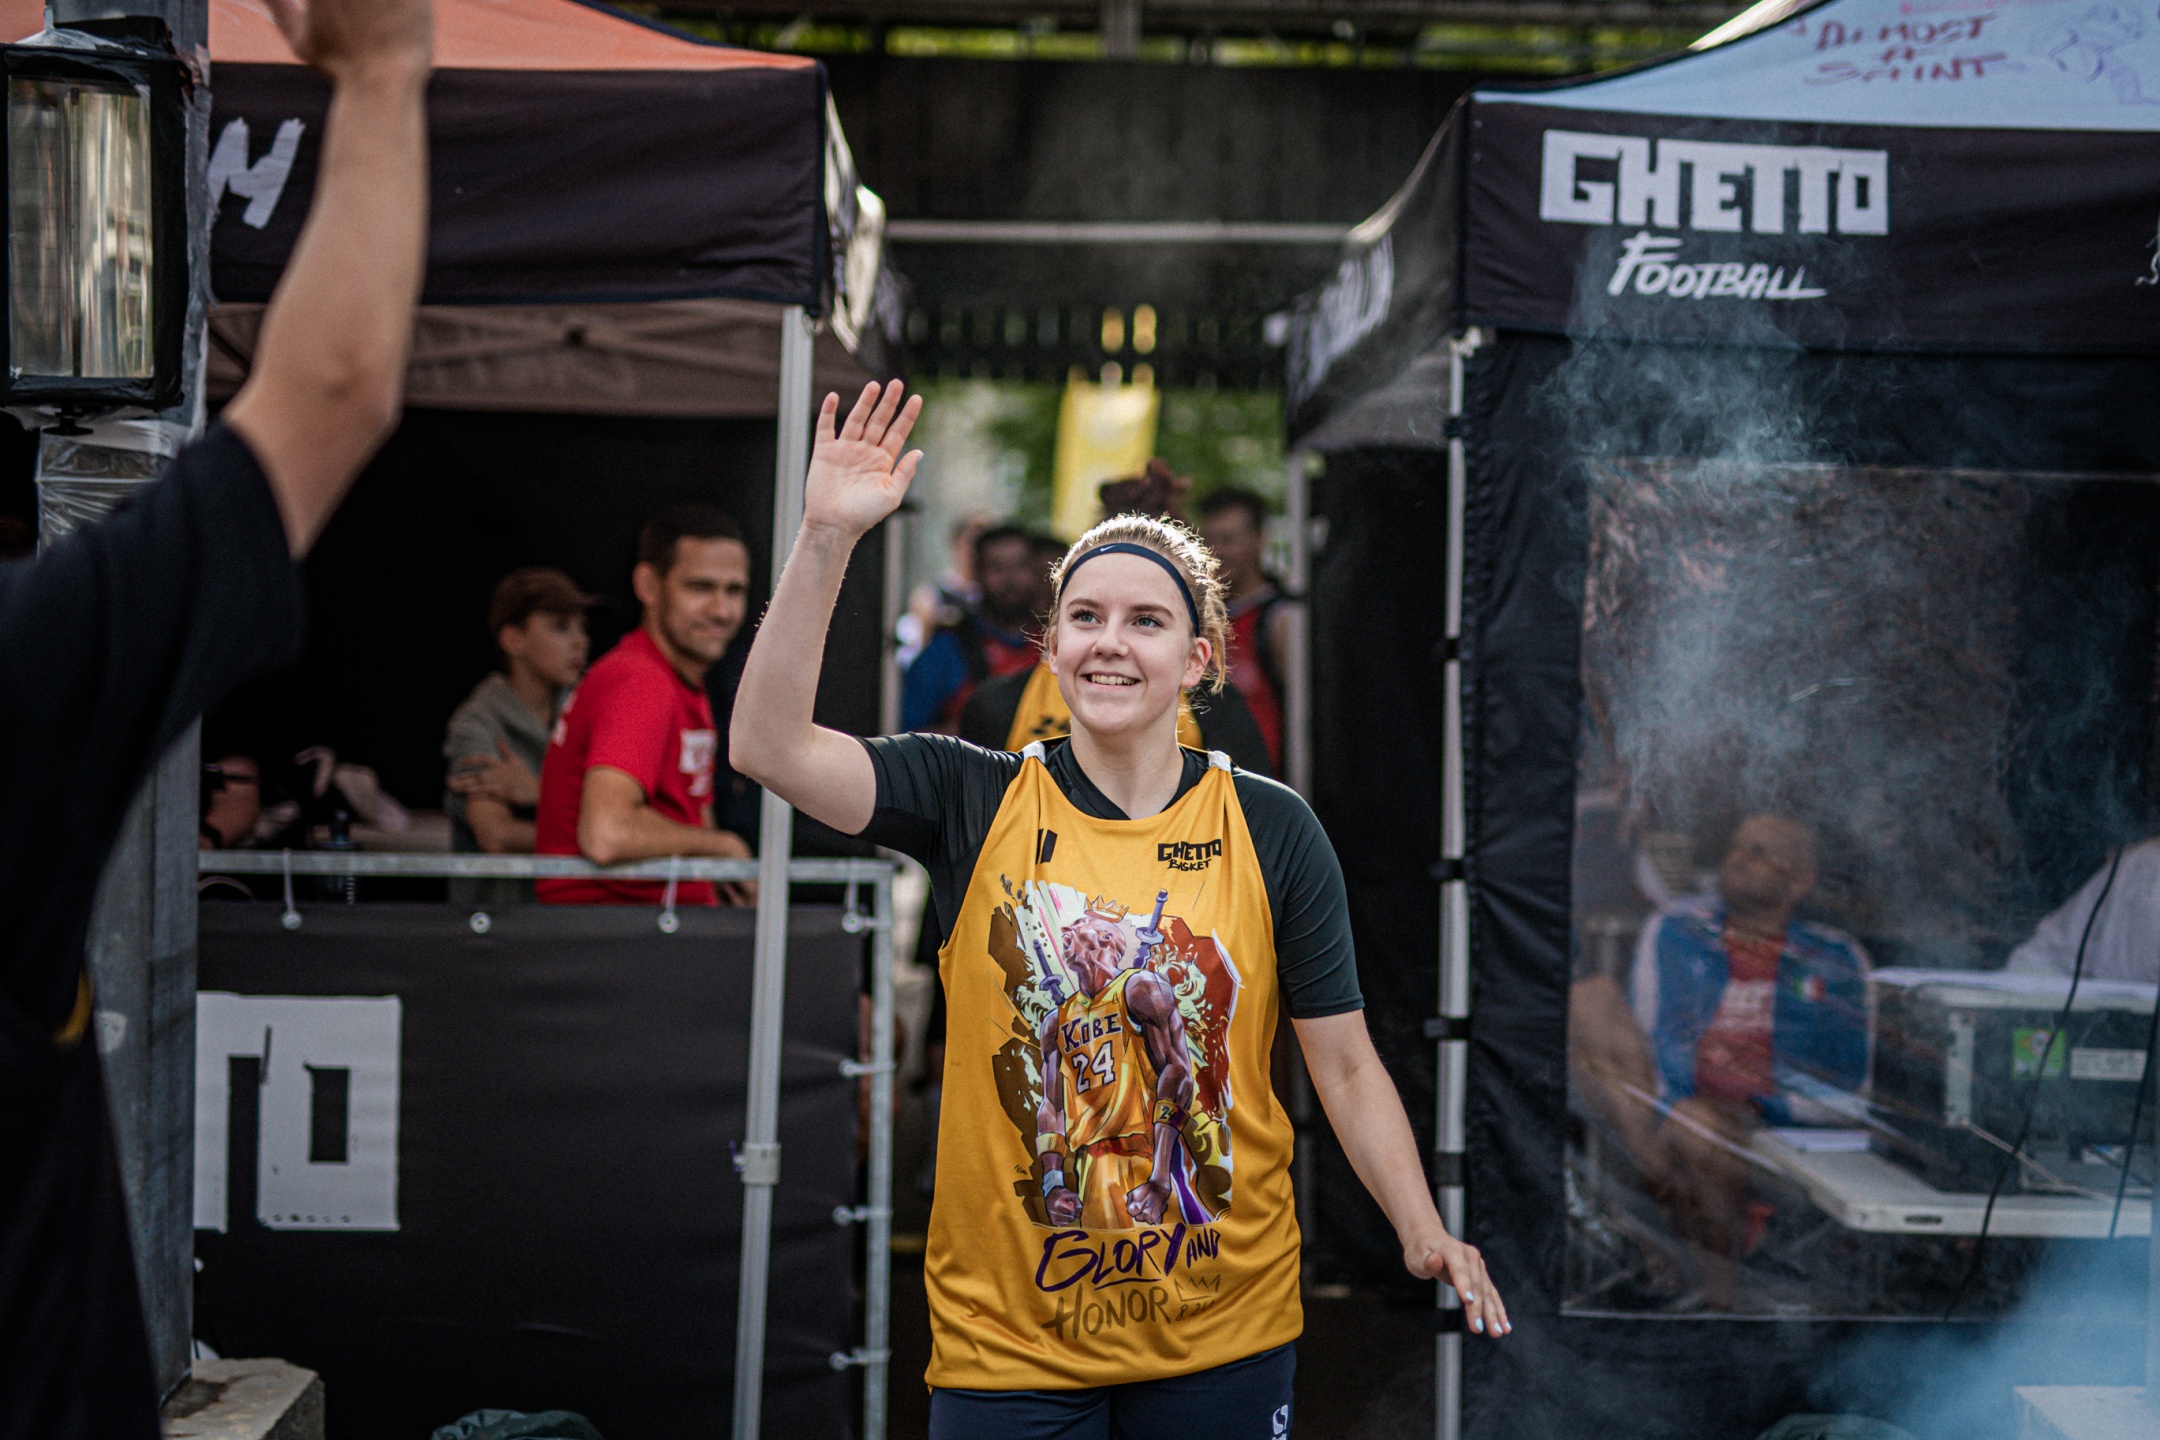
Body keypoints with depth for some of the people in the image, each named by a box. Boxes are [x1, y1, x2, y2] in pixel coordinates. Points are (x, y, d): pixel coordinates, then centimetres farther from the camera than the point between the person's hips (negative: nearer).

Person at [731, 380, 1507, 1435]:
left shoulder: (1272, 831, -2)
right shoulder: (973, 802, -2)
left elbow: (1346, 1069, 0)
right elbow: (769, 746, -14)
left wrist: (1424, 1232, -15)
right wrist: (826, 536, -21)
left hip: (1225, 1336, 1)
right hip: (1004, 1339, 0)